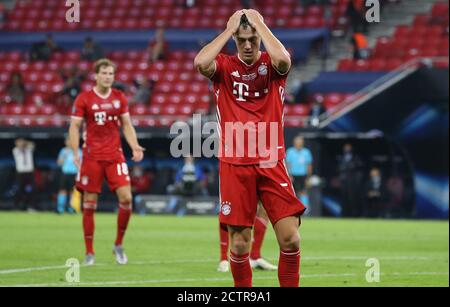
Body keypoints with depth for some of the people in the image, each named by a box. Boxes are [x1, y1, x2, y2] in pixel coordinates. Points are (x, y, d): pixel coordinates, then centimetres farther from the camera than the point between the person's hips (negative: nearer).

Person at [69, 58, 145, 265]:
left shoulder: (119, 98, 8)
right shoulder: (84, 99, -1)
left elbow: (127, 125, 13)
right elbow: (74, 127, -2)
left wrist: (135, 147, -2)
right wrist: (75, 153, -14)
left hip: (115, 155, 2)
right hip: (92, 157, -2)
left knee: (126, 198, -10)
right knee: (89, 204, -1)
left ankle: (118, 245, 8)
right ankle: (89, 253, 8)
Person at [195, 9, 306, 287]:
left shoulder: (272, 65, 5)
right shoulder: (224, 66, 5)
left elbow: (283, 59, -21)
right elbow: (201, 63, -18)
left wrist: (260, 24, -10)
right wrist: (229, 29, -9)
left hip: (271, 162, 0)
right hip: (234, 165, 0)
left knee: (290, 238, -8)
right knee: (239, 242, 1)